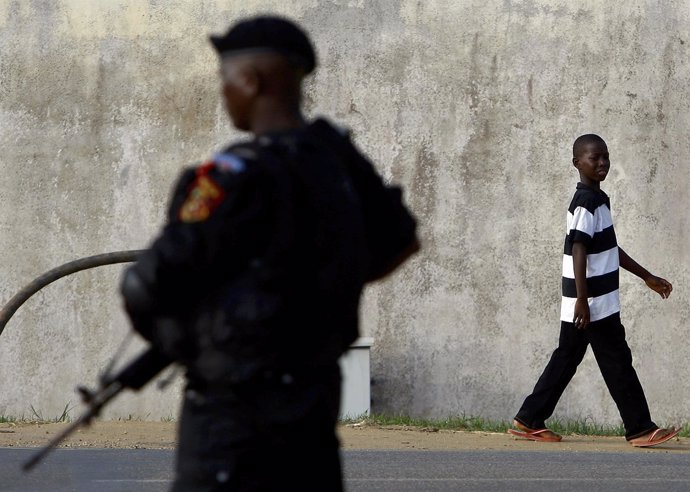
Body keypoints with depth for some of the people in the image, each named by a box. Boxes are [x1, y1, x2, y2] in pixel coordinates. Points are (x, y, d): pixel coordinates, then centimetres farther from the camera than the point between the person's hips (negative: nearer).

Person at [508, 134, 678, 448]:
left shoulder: (599, 200, 17)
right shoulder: (586, 203, -14)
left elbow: (610, 249, 26)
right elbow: (578, 251, -22)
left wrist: (647, 277, 28)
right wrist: (582, 300, -27)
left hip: (591, 304, 10)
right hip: (593, 304, -10)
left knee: (566, 360, 12)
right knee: (618, 363, -5)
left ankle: (529, 421, 15)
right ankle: (640, 429, 0)